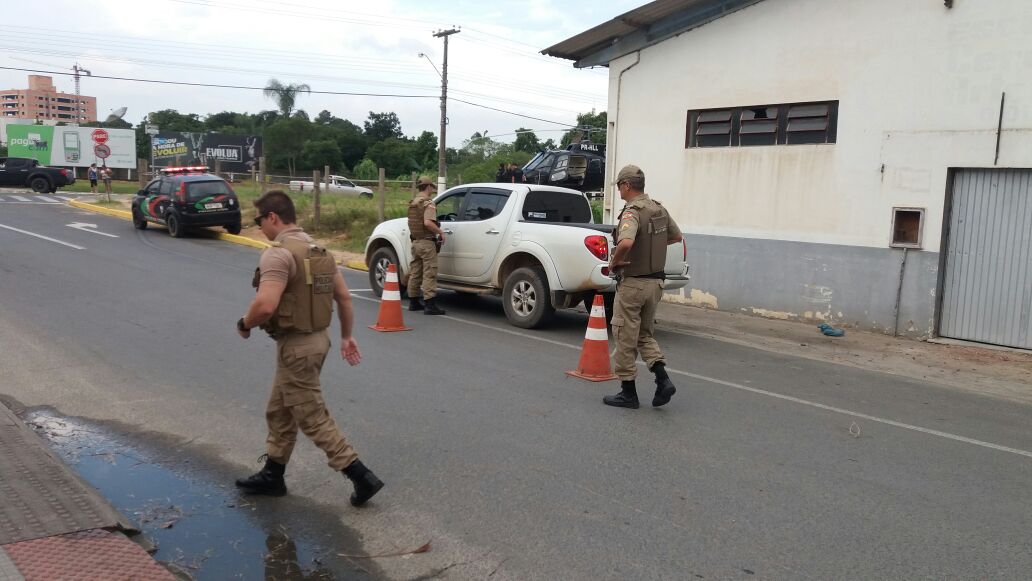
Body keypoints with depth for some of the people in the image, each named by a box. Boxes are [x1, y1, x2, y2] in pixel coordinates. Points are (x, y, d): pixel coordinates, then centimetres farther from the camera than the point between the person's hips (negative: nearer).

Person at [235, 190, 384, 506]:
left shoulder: (278, 253, -20)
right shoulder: (319, 251, 9)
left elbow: (266, 305, -29)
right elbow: (344, 296, 12)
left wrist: (244, 324, -9)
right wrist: (347, 336, 19)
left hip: (296, 346, -10)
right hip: (317, 338, 10)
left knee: (312, 418, 0)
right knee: (279, 412, 21)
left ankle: (361, 476, 2)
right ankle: (272, 476, 33)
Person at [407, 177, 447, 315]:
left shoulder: (412, 203, 14)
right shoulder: (428, 203, -14)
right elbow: (428, 223, -27)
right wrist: (440, 232, -15)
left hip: (415, 241, 9)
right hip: (426, 242, -9)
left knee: (415, 273, 14)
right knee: (429, 274, -8)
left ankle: (413, 302, 21)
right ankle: (430, 304, -11)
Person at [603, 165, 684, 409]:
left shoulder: (632, 212, -19)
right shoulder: (660, 209, 7)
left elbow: (625, 243, -37)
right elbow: (677, 236, 22)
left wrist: (614, 262, -20)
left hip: (633, 283, -8)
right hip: (655, 282, 8)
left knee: (625, 337, 5)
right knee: (644, 334, 20)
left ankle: (628, 392, 12)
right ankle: (663, 379, 4)